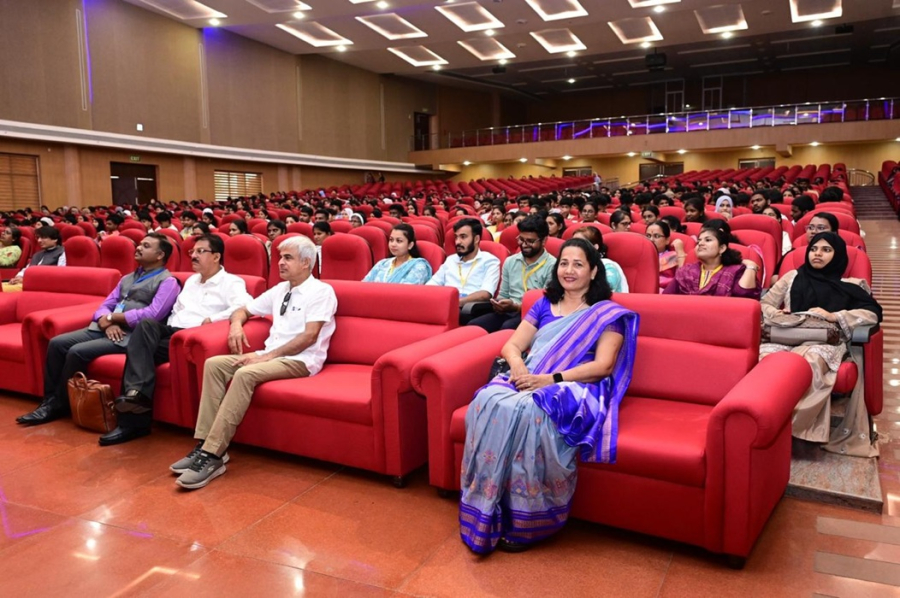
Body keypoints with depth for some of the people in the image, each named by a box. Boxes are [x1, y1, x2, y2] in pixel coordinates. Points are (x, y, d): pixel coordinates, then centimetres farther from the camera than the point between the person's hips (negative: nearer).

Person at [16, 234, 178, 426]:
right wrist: (107, 321, -9)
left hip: (130, 335, -8)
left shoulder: (167, 281, -5)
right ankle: (49, 401, -1)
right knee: (56, 343, -7)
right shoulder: (127, 278, 22)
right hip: (105, 328, 8)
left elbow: (153, 314, -19)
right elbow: (105, 305, 16)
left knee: (77, 351, -22)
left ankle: (60, 405, -3)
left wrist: (112, 317, -10)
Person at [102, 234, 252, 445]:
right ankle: (136, 391, -33)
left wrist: (212, 319, -20)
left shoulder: (231, 282, 0)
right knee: (147, 324, -27)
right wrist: (167, 331, 10)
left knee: (141, 348, -27)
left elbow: (245, 306, -20)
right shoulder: (191, 280, 27)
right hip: (171, 332, 7)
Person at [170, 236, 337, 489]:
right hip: (270, 356, 8)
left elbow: (310, 336, -17)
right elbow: (243, 310, 28)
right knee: (214, 364, -12)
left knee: (245, 373, -32)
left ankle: (213, 455, -30)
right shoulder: (279, 290, 18)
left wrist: (266, 356, -20)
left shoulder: (321, 291, -6)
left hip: (300, 361, -8)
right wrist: (236, 325, 3)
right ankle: (205, 444, -16)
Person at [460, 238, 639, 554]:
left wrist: (550, 379, -16)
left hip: (573, 389, -4)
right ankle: (486, 515, -24)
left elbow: (603, 366, -5)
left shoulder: (607, 313, 8)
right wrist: (518, 366, -11)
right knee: (490, 402, -31)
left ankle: (526, 522, -23)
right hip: (529, 381, 4)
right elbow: (511, 345, 15)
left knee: (533, 413, -38)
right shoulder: (544, 305, 21)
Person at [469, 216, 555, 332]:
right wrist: (500, 304, -4)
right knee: (473, 325, -23)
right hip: (508, 313, 5)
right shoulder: (510, 261, 16)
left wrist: (516, 307, -19)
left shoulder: (552, 266, -3)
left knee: (507, 328, -37)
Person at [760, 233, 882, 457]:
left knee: (810, 362, -40)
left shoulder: (849, 285, 22)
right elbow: (764, 304, 23)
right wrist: (776, 313, 0)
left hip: (825, 340, -2)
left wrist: (834, 316, -7)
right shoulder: (793, 277, 28)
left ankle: (795, 424, -28)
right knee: (764, 356, -35)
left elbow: (873, 313, 7)